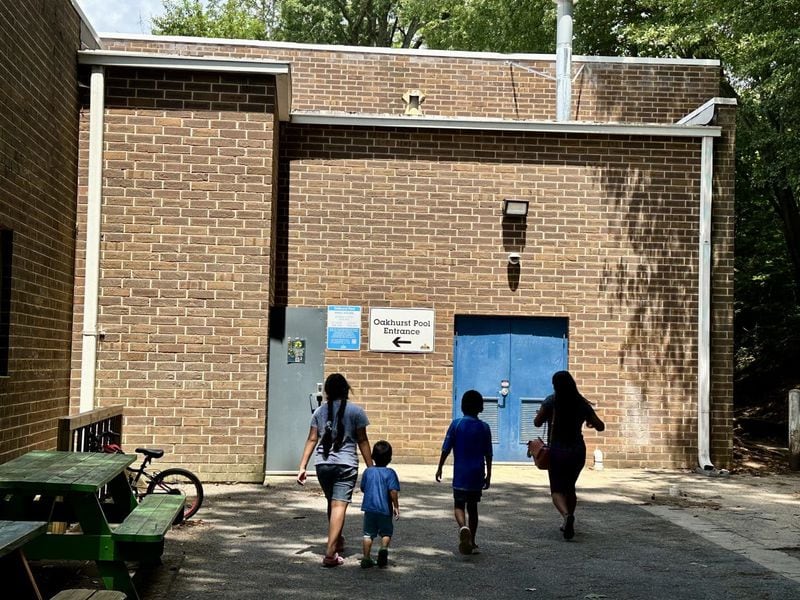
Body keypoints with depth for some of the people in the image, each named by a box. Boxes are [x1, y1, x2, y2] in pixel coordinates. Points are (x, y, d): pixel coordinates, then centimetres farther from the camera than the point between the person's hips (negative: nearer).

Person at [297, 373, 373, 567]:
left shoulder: (320, 411, 7)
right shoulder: (356, 411, -1)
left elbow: (311, 440, 4)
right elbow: (362, 441, -1)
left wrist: (303, 467, 6)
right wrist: (371, 468, 4)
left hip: (323, 464, 4)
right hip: (346, 465, -4)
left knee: (333, 503, 21)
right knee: (339, 505, -7)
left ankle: (337, 541, 39)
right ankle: (330, 553, -15)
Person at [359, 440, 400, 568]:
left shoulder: (368, 471, 2)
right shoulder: (390, 473, -9)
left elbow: (363, 488, 10)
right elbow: (393, 491, -15)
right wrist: (396, 506, -5)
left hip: (369, 508, 3)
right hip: (385, 509, -2)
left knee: (368, 534, 10)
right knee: (386, 532, 13)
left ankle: (366, 558, 8)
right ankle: (384, 548, -13)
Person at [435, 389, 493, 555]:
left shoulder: (456, 424, -5)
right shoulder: (484, 427, 0)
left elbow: (446, 449, -4)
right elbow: (488, 455, 4)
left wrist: (440, 468, 7)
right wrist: (488, 475, 13)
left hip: (460, 474, -2)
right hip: (477, 475, 2)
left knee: (459, 505, 4)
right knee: (472, 506, 13)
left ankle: (463, 527, -27)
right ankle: (471, 543, 17)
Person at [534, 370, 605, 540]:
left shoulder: (551, 401, -7)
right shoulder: (582, 403, 0)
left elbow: (537, 423, -5)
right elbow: (600, 426, 3)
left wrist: (547, 416, 16)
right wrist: (590, 422, 24)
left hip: (557, 451, -3)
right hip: (578, 450, 3)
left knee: (557, 490, 0)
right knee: (570, 487, 21)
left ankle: (566, 515, -28)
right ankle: (568, 523, 27)